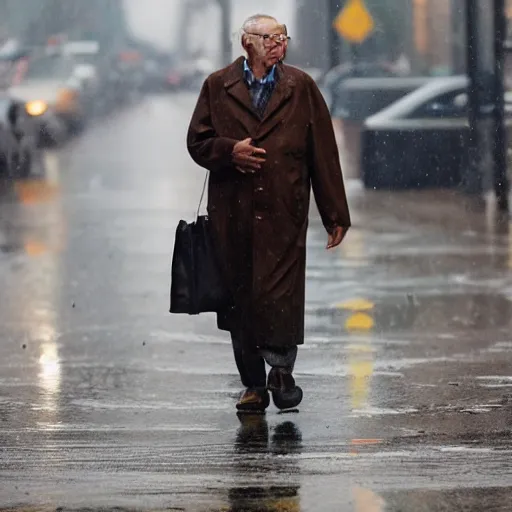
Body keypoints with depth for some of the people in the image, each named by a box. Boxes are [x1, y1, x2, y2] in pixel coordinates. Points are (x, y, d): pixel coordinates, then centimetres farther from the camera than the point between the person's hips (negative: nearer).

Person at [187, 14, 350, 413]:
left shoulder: (301, 88, 8)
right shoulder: (218, 87, 9)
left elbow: (323, 153, 5)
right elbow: (198, 142, 10)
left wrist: (336, 215, 2)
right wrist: (230, 151, -12)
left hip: (283, 213, -1)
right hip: (232, 213, 1)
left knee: (279, 295, -10)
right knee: (240, 299, 5)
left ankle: (281, 371, 9)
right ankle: (253, 385, 16)